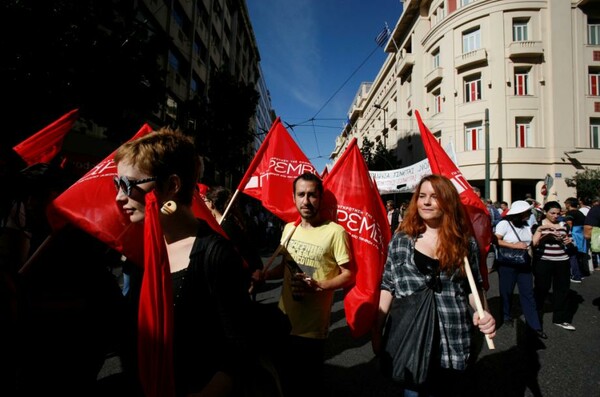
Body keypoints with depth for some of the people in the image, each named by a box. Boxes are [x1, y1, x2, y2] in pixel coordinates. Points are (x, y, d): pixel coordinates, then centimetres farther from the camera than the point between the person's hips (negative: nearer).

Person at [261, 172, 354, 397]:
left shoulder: (335, 232, -15)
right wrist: (264, 274, -2)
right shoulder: (289, 229, 4)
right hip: (284, 320, 6)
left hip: (312, 327, -6)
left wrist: (318, 286, -25)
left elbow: (348, 276, -12)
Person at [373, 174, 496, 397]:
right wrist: (377, 332, 0)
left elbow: (473, 288, 11)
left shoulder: (466, 243, 1)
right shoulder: (401, 240, -2)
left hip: (453, 342, 2)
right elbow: (387, 287, 1)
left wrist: (483, 313, -10)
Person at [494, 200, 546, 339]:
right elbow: (496, 241, -22)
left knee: (528, 294, 5)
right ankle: (506, 315, 32)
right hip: (507, 265, -5)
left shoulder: (526, 226, 10)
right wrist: (515, 245, -21)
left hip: (524, 264, 5)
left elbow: (531, 243, 14)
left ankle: (534, 325, 9)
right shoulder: (504, 224, -12)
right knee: (506, 291, 10)